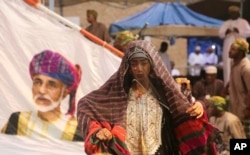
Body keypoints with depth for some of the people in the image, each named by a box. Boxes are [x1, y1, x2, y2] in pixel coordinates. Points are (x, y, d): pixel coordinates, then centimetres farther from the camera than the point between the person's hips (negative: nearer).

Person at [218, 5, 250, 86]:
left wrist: (239, 32, -21)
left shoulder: (243, 22, 6)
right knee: (227, 67, -1)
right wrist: (226, 32, -16)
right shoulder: (226, 23, 15)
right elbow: (220, 34, 7)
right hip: (228, 48, 3)